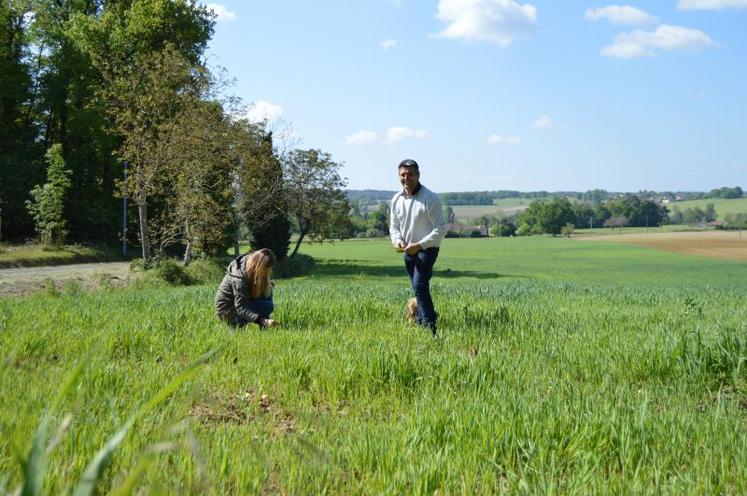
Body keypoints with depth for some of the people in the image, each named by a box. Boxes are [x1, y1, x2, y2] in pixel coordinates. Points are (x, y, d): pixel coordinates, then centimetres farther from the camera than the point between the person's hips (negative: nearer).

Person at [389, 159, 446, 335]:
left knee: (420, 286, -19)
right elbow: (394, 226, 14)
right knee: (419, 288, 18)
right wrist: (397, 241, -9)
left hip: (427, 248, -7)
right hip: (408, 251, 7)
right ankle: (425, 318, 33)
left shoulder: (430, 198, -16)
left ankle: (429, 326, -18)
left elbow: (440, 228, -17)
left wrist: (419, 245, -23)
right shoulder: (396, 200, 4)